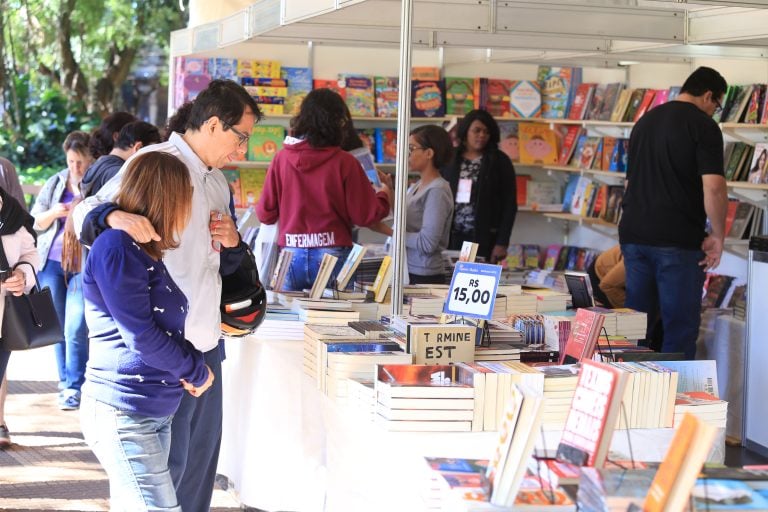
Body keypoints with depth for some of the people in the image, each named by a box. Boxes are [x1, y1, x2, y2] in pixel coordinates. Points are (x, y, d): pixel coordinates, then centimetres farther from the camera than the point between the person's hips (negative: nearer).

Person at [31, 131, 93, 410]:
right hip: (53, 263, 4)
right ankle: (64, 380, 18)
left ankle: (74, 388, -4)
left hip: (84, 267, -4)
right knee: (58, 327, 8)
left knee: (76, 329, -9)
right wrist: (54, 213, -10)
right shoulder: (55, 183, 8)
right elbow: (35, 222, 10)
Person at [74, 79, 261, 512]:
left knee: (203, 452, 16)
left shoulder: (218, 183, 17)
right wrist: (114, 215, -37)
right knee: (167, 462, -2)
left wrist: (232, 244, 2)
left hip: (206, 339, 9)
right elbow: (86, 212, -15)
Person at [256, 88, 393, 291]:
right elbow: (365, 215, -3)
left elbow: (265, 214, 4)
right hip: (332, 256, -2)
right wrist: (385, 192, 17)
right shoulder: (344, 162, -7)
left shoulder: (282, 158, 0)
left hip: (291, 256, 3)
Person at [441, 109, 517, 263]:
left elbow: (509, 205, -1)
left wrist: (502, 242, -7)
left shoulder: (500, 162, 1)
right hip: (452, 237, 2)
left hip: (484, 238, -2)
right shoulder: (450, 160, 7)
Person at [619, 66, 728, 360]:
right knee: (681, 327, -1)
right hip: (678, 241, -7)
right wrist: (718, 236, -7)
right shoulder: (703, 126, -7)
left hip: (634, 236, 7)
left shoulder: (645, 121, 16)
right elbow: (713, 187, -17)